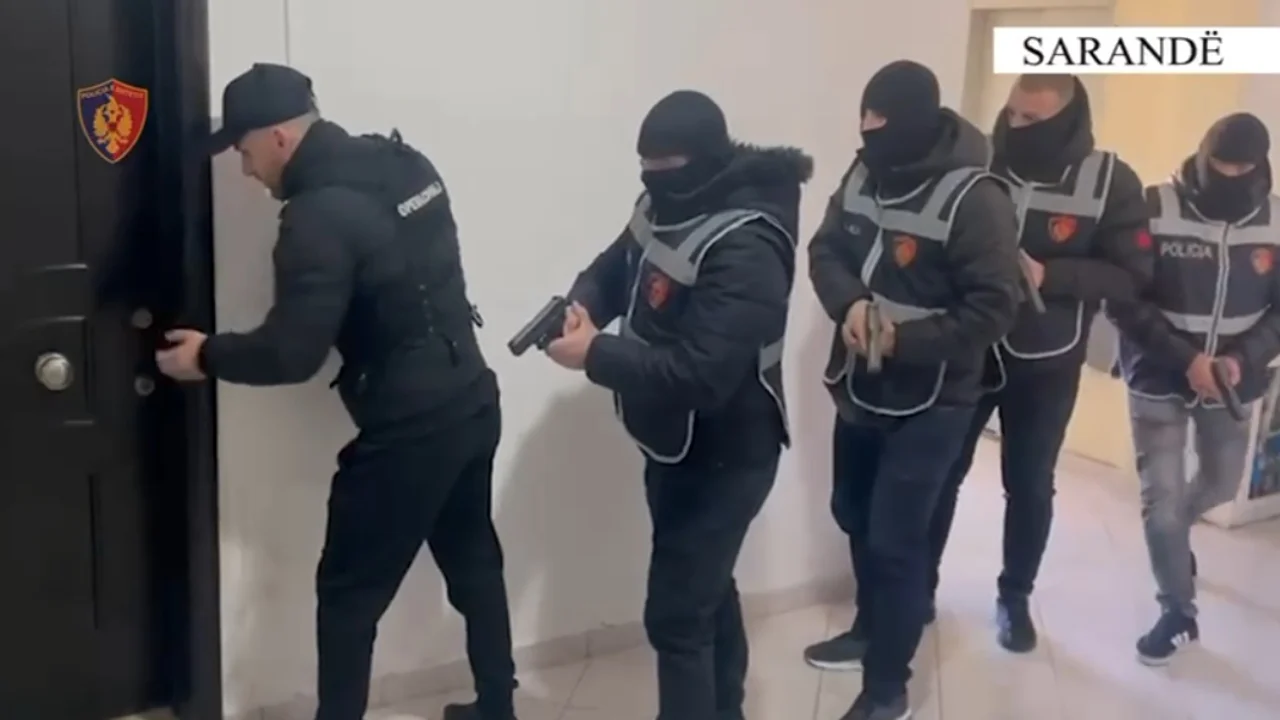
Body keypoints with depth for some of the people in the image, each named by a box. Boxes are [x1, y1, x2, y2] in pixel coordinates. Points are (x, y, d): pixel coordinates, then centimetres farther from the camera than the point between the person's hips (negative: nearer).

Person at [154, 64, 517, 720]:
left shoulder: (320, 215, -19)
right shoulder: (404, 163, 6)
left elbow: (291, 353, -18)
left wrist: (208, 356, 0)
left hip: (409, 430, -9)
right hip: (473, 403, 9)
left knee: (348, 593, 8)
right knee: (474, 565, 22)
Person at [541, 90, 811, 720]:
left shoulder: (744, 249, -29)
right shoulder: (664, 207, 0)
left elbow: (699, 375, -34)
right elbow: (614, 267, 12)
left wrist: (594, 354, -27)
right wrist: (583, 303, -11)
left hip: (724, 455, -9)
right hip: (673, 443, 9)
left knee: (675, 614, -4)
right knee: (706, 587, 25)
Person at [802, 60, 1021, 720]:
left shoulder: (974, 199, -21)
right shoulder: (863, 174, 0)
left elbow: (992, 309, -20)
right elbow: (825, 250, 4)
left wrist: (903, 339, -27)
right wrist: (850, 303, -17)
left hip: (929, 403, -7)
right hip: (859, 389, 7)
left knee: (894, 540, -2)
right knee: (854, 514, 21)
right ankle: (870, 631, 45)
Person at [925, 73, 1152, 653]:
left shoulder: (1110, 181, -10)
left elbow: (1132, 275, -10)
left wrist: (1048, 275, -23)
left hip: (1046, 365, -1)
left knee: (1029, 485, 12)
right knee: (940, 473, 11)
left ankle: (1015, 597, 32)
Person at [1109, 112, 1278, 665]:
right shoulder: (1156, 209, -16)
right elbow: (1124, 302, -15)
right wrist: (1184, 359, -24)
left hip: (1228, 380, 3)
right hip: (1159, 378, -3)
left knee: (1221, 483, 19)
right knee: (1161, 496, -2)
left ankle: (1175, 532, 54)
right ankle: (1179, 614, 16)